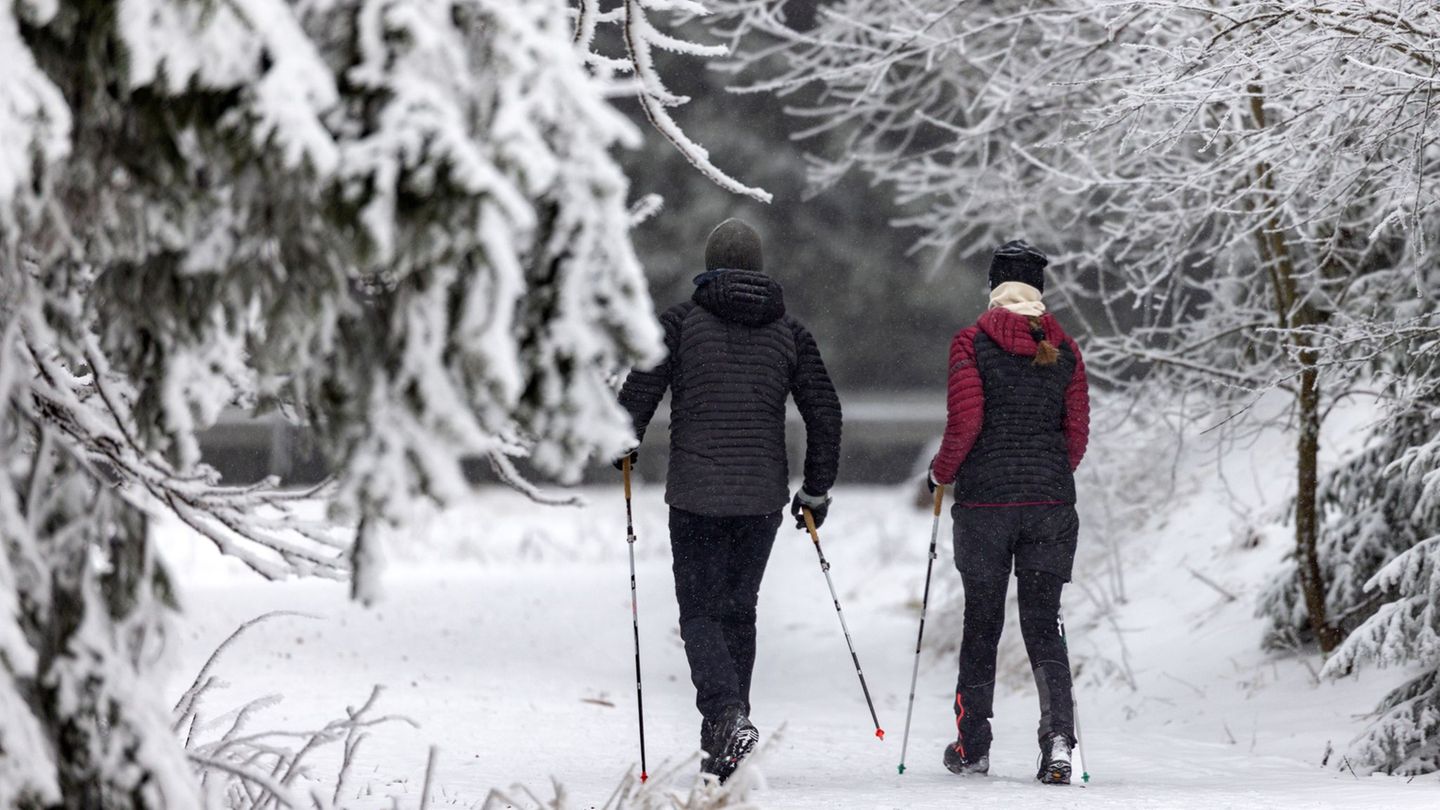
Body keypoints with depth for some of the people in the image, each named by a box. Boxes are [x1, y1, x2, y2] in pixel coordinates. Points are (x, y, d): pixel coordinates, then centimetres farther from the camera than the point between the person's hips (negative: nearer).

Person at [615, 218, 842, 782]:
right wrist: (817, 488, 16)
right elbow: (825, 412, 6)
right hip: (763, 497, 3)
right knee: (738, 609, 14)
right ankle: (721, 748, 14)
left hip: (696, 496, -3)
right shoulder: (788, 332, 7)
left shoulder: (681, 322, -2)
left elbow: (638, 393, -5)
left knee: (700, 613, 2)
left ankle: (728, 715, -24)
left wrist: (623, 449, 14)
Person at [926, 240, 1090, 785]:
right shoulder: (1064, 349, 5)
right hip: (1051, 504, 2)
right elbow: (1078, 432, 4)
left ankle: (972, 745, 17)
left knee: (981, 623, 10)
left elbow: (964, 422, -11)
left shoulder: (972, 343, -4)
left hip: (984, 499, -2)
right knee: (1043, 625, 5)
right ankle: (1058, 737, -12)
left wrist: (942, 472, 6)